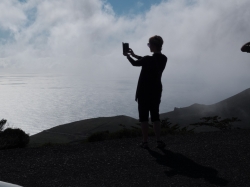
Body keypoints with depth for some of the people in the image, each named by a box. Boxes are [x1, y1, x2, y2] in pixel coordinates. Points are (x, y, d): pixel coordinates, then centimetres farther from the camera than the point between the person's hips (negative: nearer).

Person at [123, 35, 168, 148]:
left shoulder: (148, 59, -21)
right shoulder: (164, 59, 1)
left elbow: (135, 63, -2)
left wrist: (128, 55, 18)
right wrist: (133, 55, 22)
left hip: (144, 92, -6)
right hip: (156, 91, 6)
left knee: (144, 117, 3)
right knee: (155, 116, 12)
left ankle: (145, 141, 5)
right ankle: (159, 141, 7)